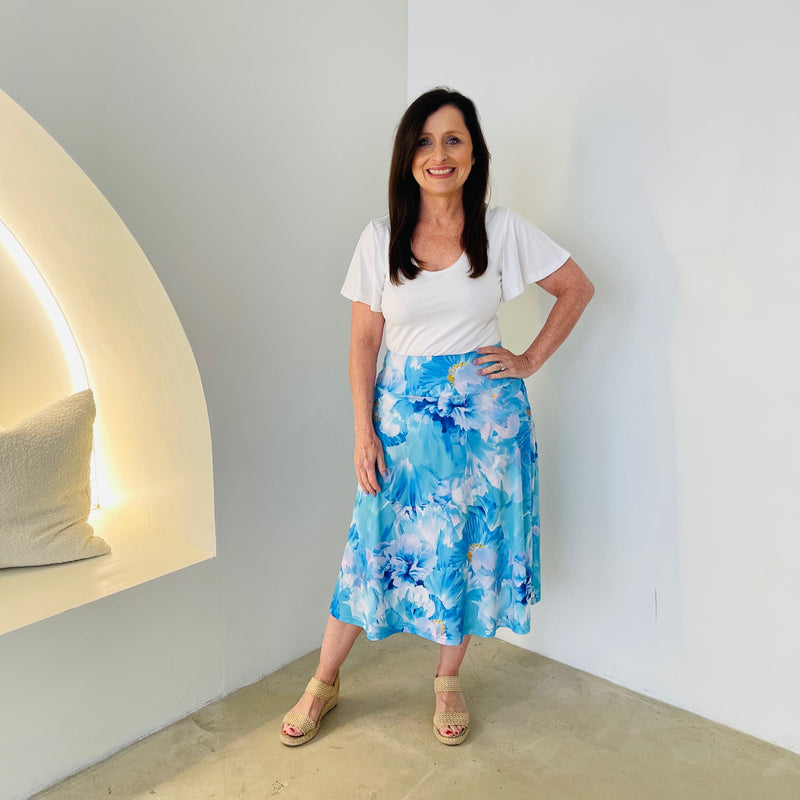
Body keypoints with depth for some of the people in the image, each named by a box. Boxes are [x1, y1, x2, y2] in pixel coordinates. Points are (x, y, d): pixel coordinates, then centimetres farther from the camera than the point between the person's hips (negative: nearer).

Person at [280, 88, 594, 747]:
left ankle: (449, 681, 33)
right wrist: (365, 432, -4)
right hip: (403, 413, 0)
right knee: (378, 544, 7)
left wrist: (531, 359, 0)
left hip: (484, 413, 0)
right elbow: (364, 341, 0)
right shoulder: (380, 239, -1)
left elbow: (578, 288, 8)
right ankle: (325, 682, 28)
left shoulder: (503, 231, -3)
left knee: (470, 545, 10)